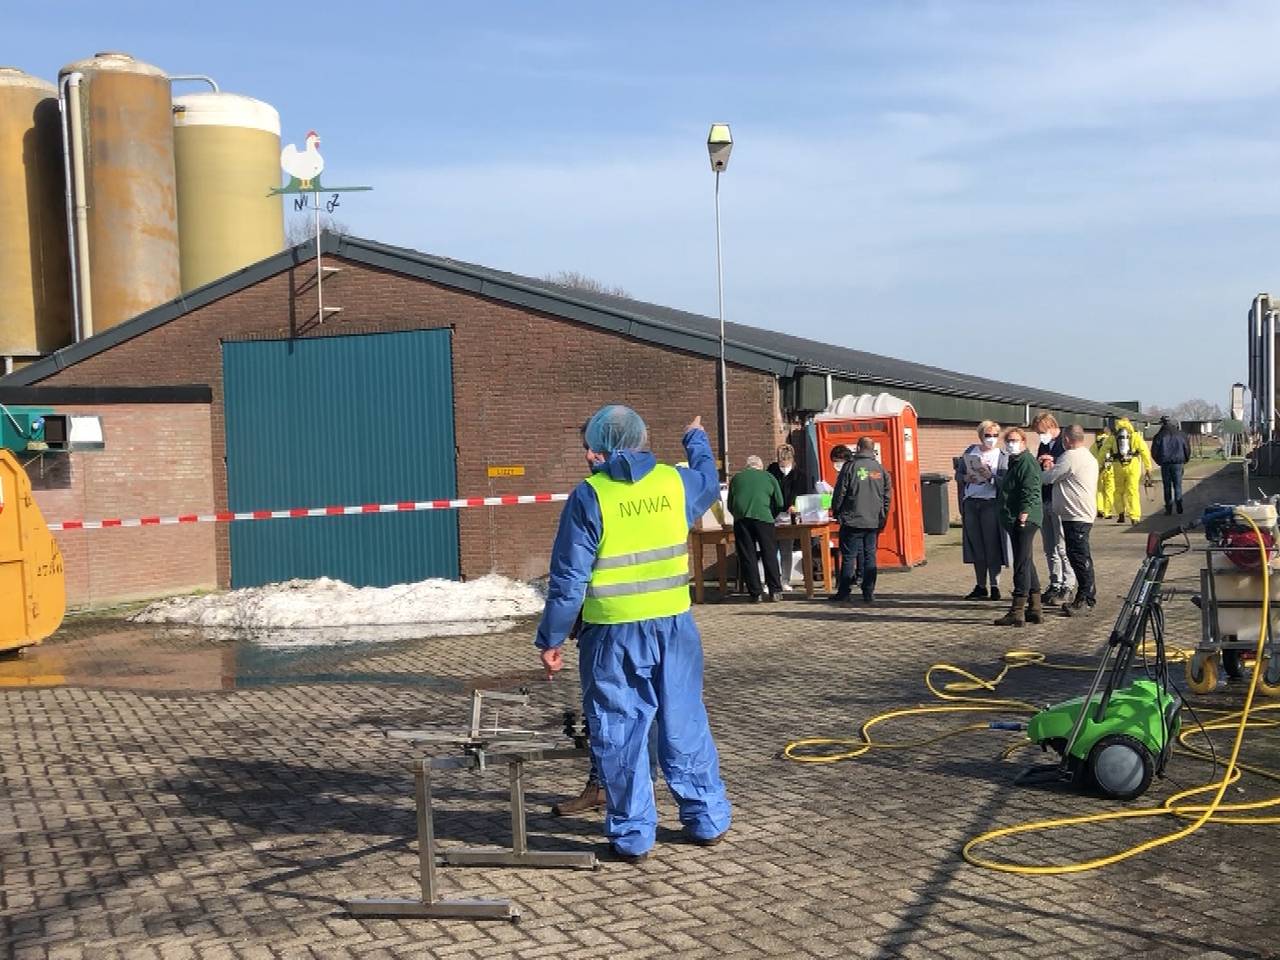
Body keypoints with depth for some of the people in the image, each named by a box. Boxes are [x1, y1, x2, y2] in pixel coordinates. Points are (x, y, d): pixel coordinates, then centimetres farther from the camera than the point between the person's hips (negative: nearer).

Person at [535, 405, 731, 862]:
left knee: (619, 732, 7)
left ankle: (632, 835, 13)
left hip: (614, 632, -4)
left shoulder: (589, 496, -9)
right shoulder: (676, 481, 2)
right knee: (685, 724, 15)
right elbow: (709, 483, 28)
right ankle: (708, 819, 25)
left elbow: (568, 579, -9)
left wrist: (551, 639, 0)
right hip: (673, 624, 4)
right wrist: (697, 439, 47)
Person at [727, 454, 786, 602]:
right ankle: (775, 591, 5)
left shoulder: (736, 478, 22)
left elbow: (730, 506, 24)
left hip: (741, 518, 1)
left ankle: (756, 593, 3)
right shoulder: (768, 477, 18)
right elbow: (779, 504, 16)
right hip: (762, 516, -1)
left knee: (747, 557, 4)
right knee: (769, 554, 6)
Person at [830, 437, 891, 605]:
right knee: (869, 556, 7)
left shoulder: (850, 467, -7)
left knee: (849, 556, 1)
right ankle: (869, 593, 6)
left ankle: (844, 592, 2)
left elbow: (839, 492, -6)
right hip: (874, 521, 4)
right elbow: (887, 496, 10)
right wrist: (882, 519, 17)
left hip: (852, 521, -4)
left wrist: (836, 512, 7)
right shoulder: (880, 469, 6)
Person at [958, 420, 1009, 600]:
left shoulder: (1002, 456, 3)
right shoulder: (970, 451, 12)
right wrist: (966, 478, -7)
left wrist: (990, 477, -22)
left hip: (991, 503, -3)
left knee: (992, 545, -4)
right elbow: (959, 474, 13)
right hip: (971, 502, 3)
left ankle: (994, 586, 2)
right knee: (975, 545, 6)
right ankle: (981, 586, 16)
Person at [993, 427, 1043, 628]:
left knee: (1021, 564, -9)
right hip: (1014, 521, 11)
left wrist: (1024, 513, -26)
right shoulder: (1015, 462, 20)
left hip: (1023, 521, -11)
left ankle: (1017, 612, -9)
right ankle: (1035, 609, 22)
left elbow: (1030, 491, -21)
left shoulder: (1026, 462, -12)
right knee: (1026, 563, 15)